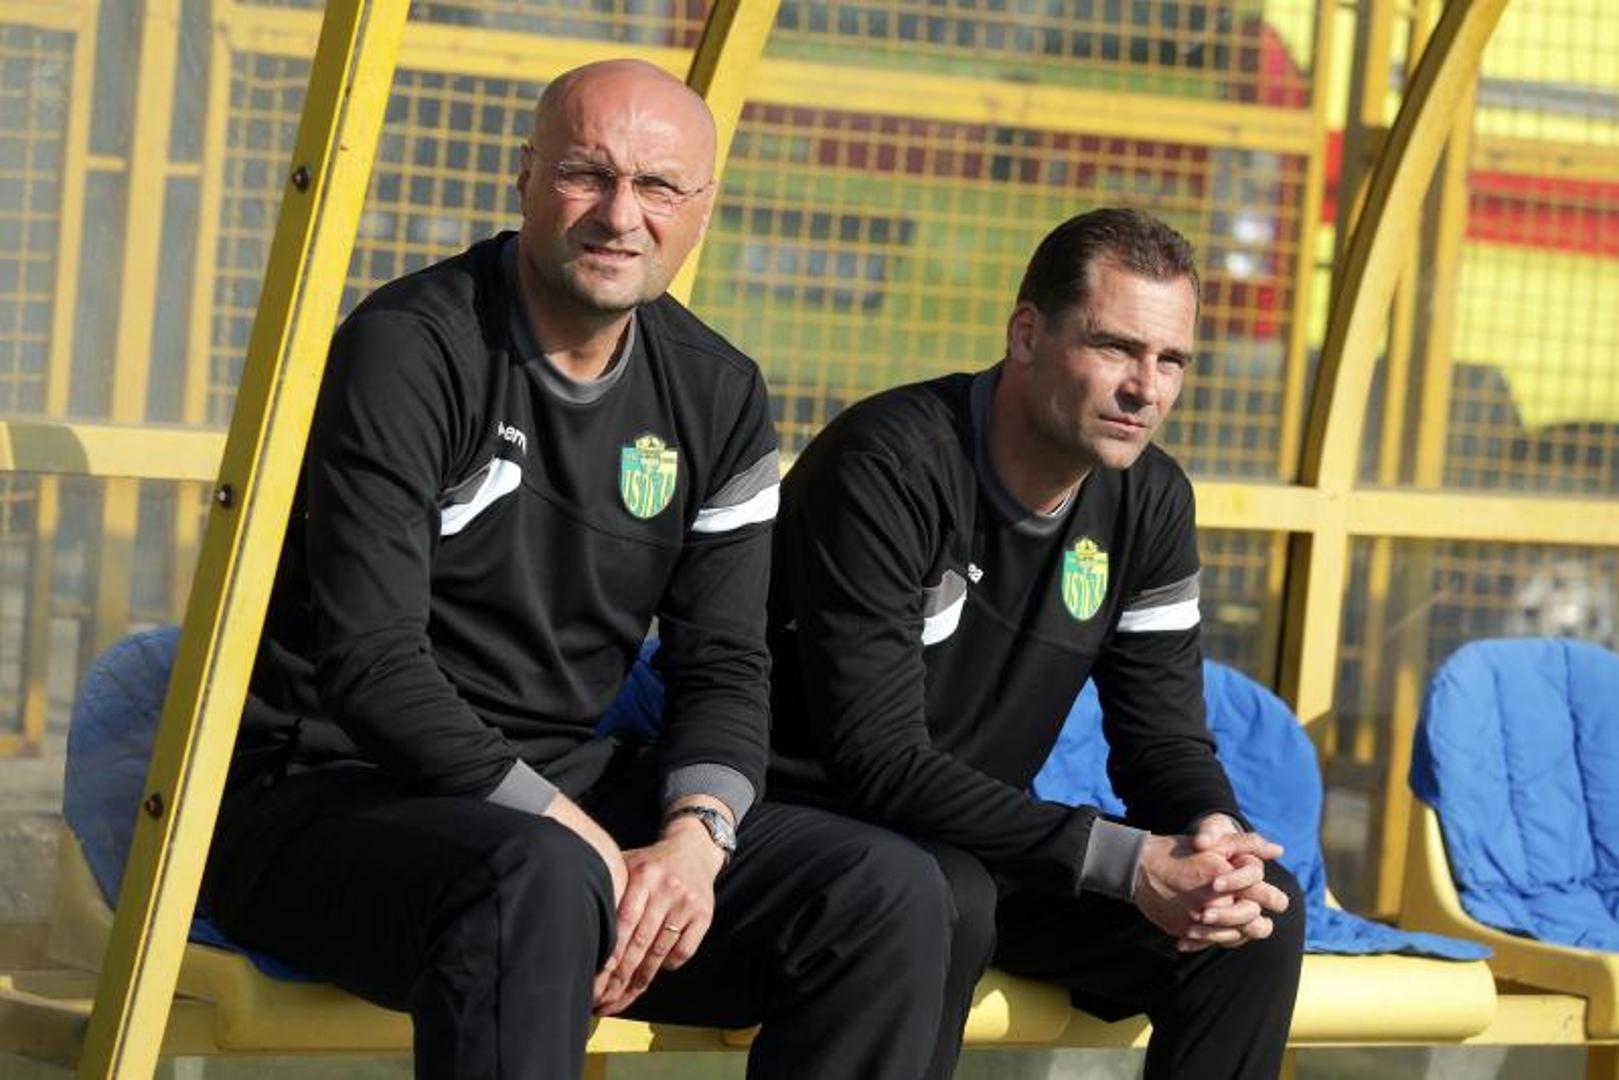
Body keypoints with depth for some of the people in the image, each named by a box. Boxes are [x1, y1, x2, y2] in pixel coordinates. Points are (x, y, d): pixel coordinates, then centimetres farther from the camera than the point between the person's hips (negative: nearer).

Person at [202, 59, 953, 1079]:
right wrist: (581, 839, -22)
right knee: (539, 880, -40)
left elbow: (726, 663, 9)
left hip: (567, 790, 7)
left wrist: (695, 837, -13)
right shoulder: (408, 349, -13)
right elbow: (372, 667, -19)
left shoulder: (717, 395, 8)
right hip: (334, 791, -7)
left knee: (893, 893, -12)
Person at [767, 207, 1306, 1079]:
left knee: (1261, 911, -10)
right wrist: (1123, 862, -35)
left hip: (986, 843, 7)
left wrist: (1212, 838, -24)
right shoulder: (888, 468, -24)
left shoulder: (1150, 501, -1)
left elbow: (1165, 735, 2)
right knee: (942, 901, -38)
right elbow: (878, 764, -29)